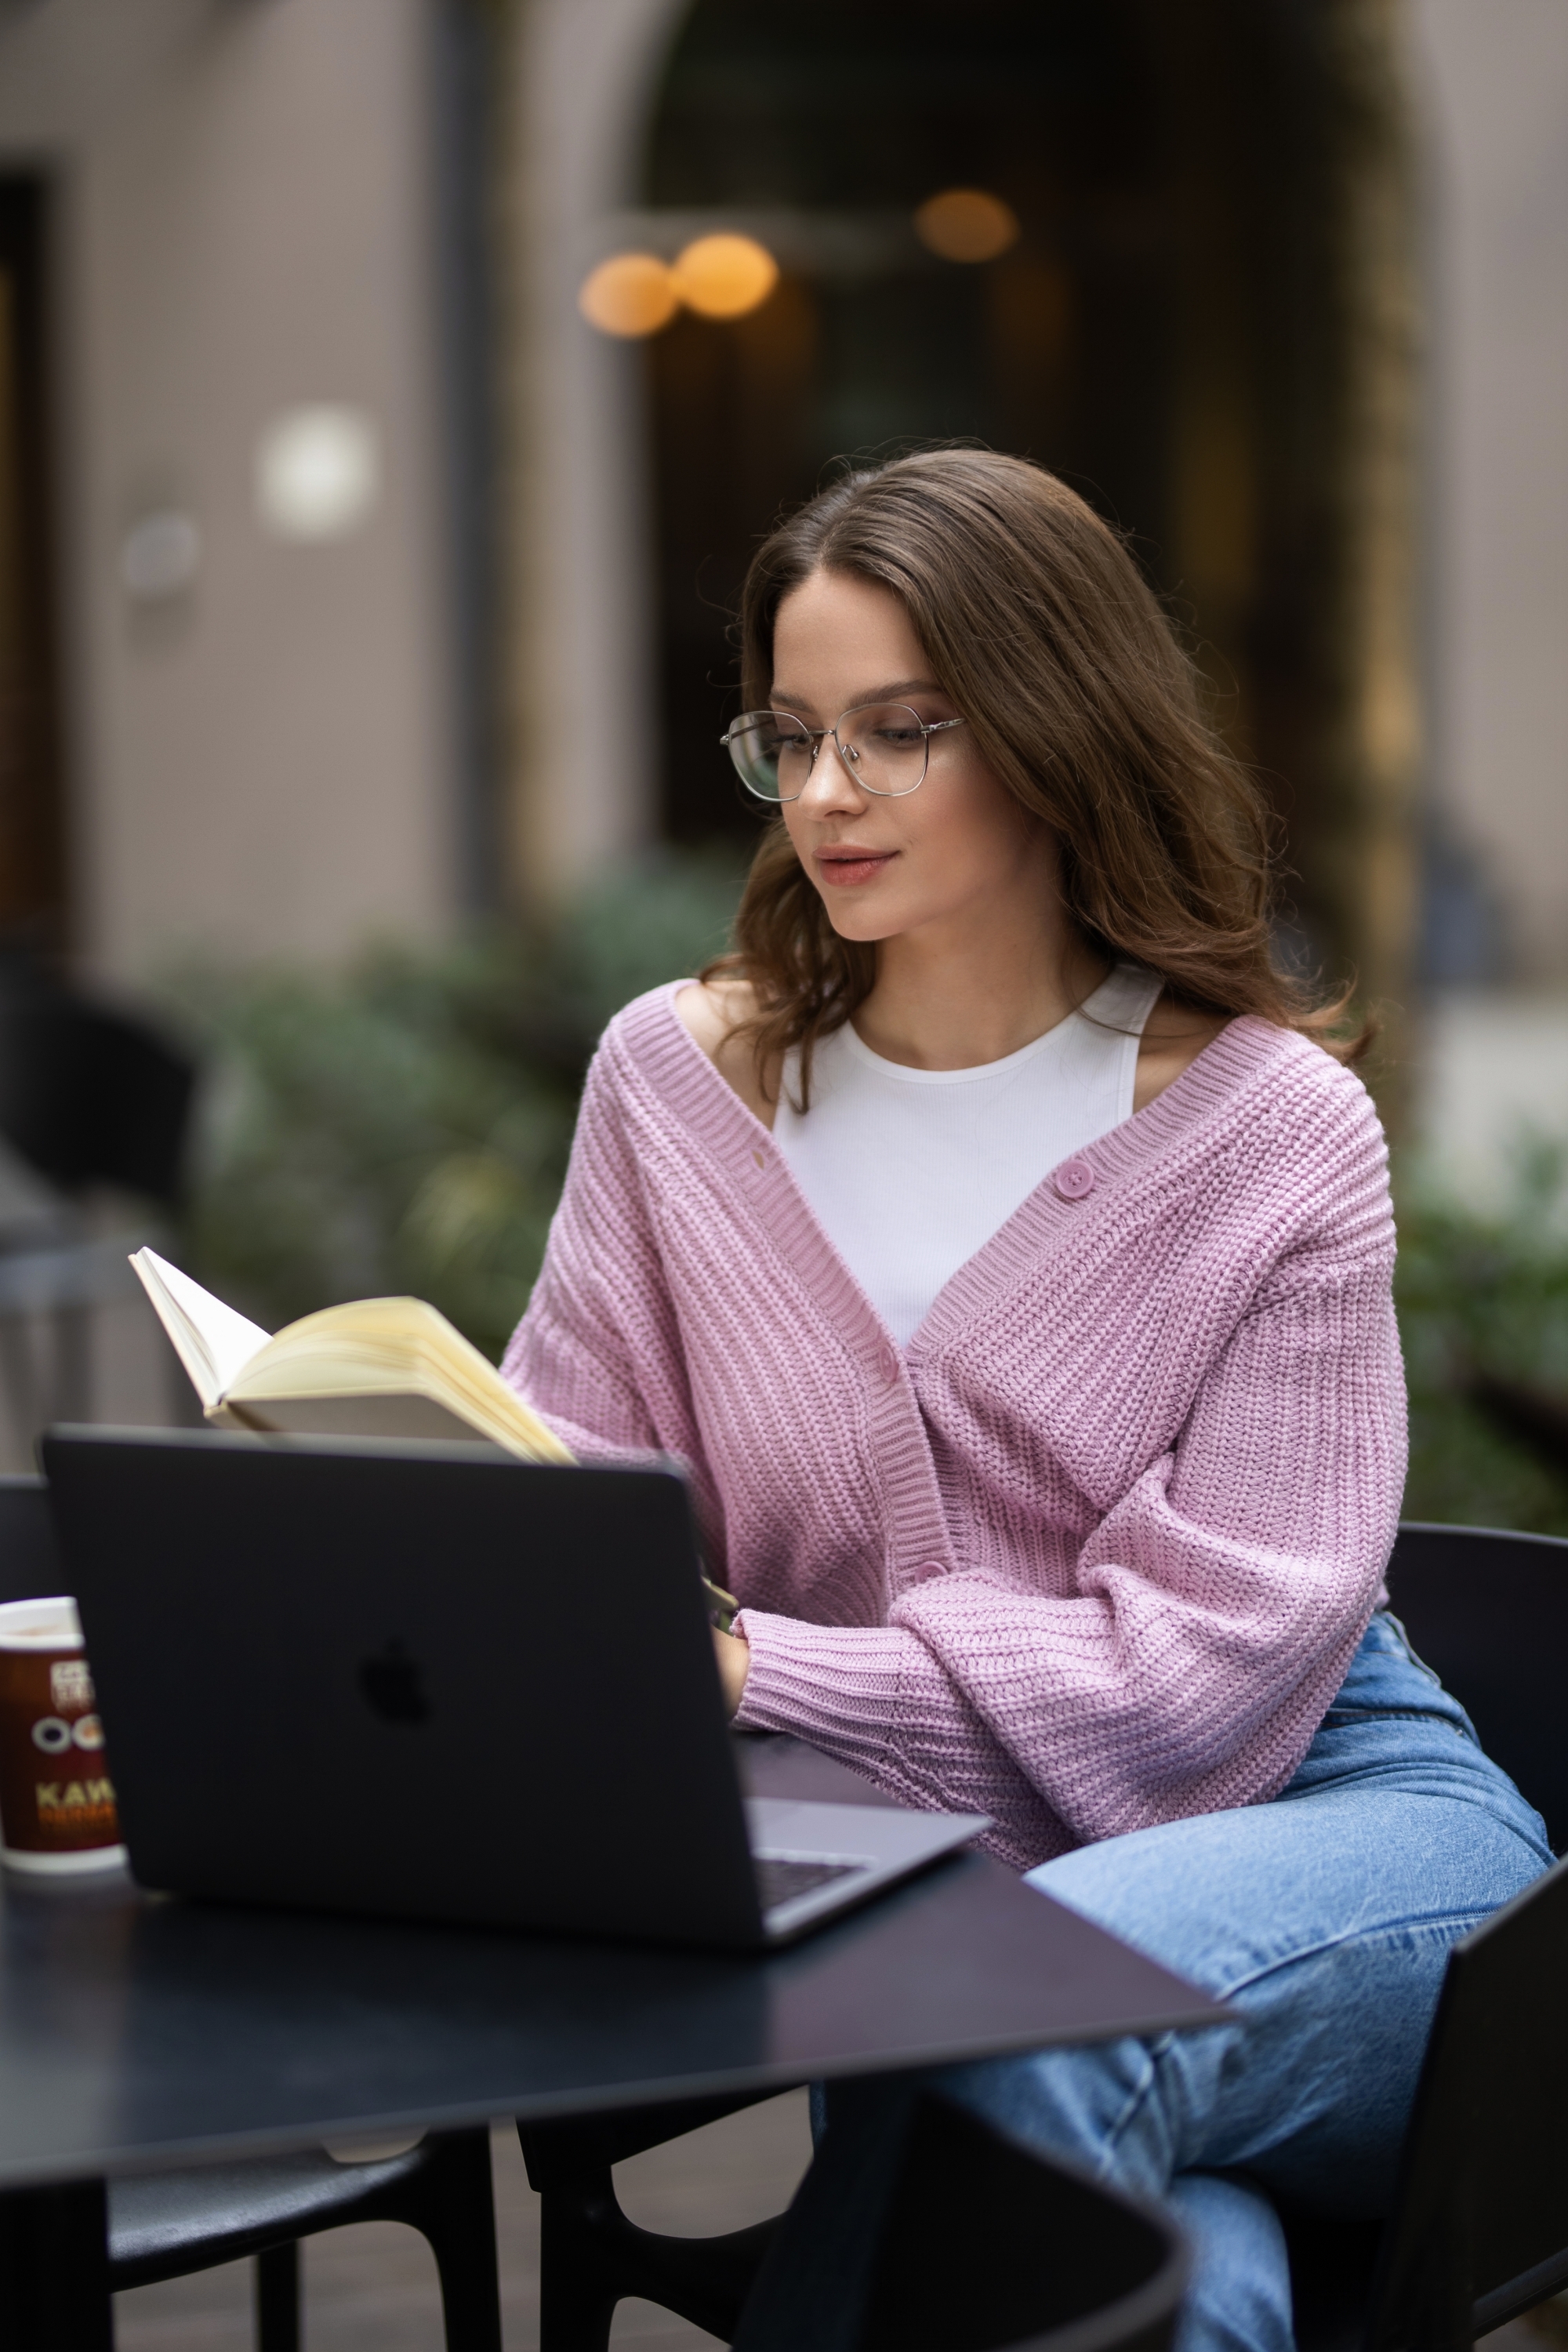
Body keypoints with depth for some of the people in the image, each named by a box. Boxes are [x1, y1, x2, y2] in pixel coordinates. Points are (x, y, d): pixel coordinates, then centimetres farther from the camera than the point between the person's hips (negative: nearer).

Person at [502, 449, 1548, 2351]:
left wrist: (754, 1676, -22)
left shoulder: (1270, 1125, -4)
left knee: (1031, 2015, -36)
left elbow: (1208, 1652, -12)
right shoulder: (678, 1081, 7)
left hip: (1334, 1822, 0)